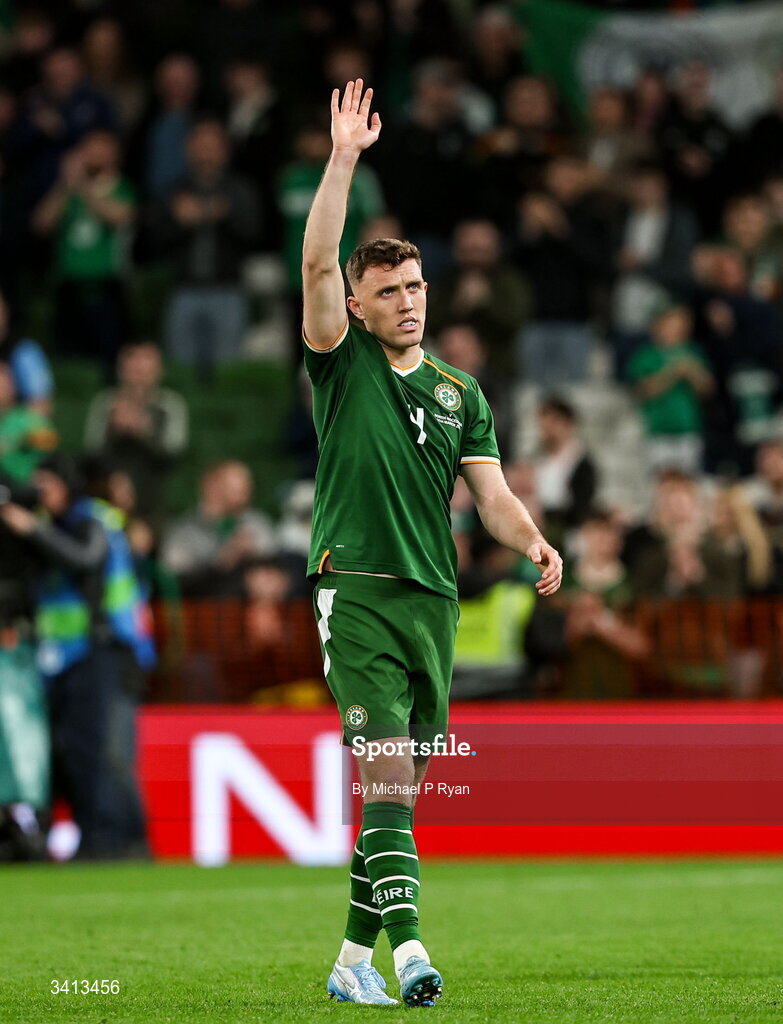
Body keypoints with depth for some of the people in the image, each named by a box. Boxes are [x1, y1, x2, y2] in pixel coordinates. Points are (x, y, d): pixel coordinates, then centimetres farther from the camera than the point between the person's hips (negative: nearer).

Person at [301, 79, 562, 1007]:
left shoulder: (461, 392, 15)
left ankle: (354, 957, 13)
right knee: (385, 763, -17)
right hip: (356, 589, -4)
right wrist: (344, 158, -17)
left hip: (435, 599, 5)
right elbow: (317, 263, -11)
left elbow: (491, 494, 9)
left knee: (400, 782, 6)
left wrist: (533, 543, -12)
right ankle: (407, 945, -26)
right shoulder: (341, 365, 4)